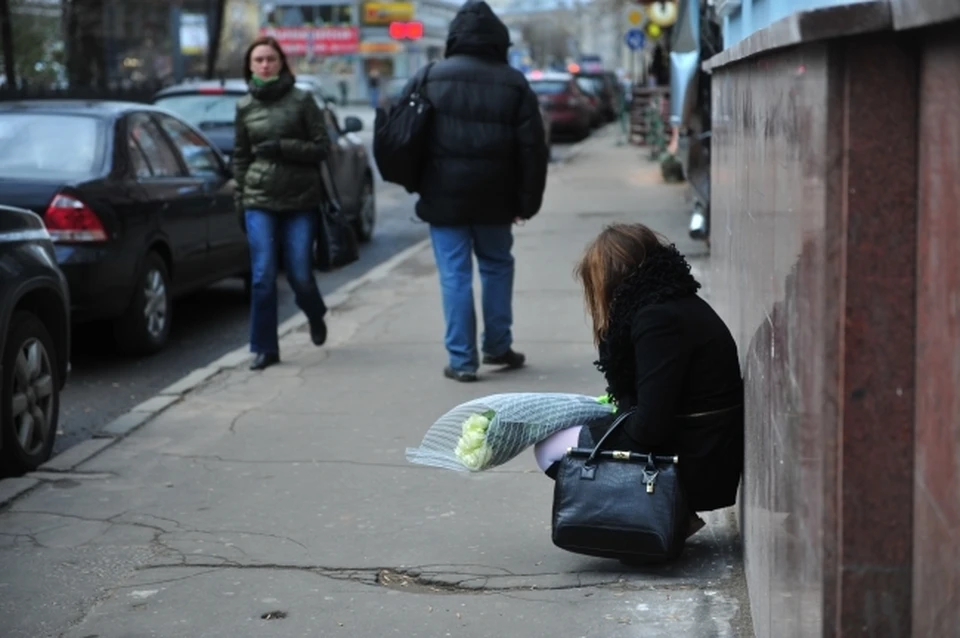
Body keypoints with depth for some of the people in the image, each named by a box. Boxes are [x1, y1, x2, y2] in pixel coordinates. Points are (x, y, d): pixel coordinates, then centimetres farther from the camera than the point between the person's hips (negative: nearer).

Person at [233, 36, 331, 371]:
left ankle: (316, 316, 33)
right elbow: (240, 155, 17)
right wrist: (241, 197, 11)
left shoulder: (302, 101, 0)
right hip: (259, 201, 2)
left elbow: (322, 148, -2)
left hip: (301, 199, -2)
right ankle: (265, 348, 3)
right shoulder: (245, 106, 9)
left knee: (299, 274, -1)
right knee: (263, 276, -6)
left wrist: (282, 147, -13)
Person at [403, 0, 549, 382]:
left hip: (443, 196, -1)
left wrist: (416, 184, 14)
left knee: (455, 276, 2)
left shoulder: (428, 78, -1)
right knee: (497, 267, 19)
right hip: (493, 197, 1)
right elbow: (532, 149, -2)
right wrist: (526, 202, 4)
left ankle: (462, 360, 1)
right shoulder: (514, 84, -1)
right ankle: (497, 347, 25)